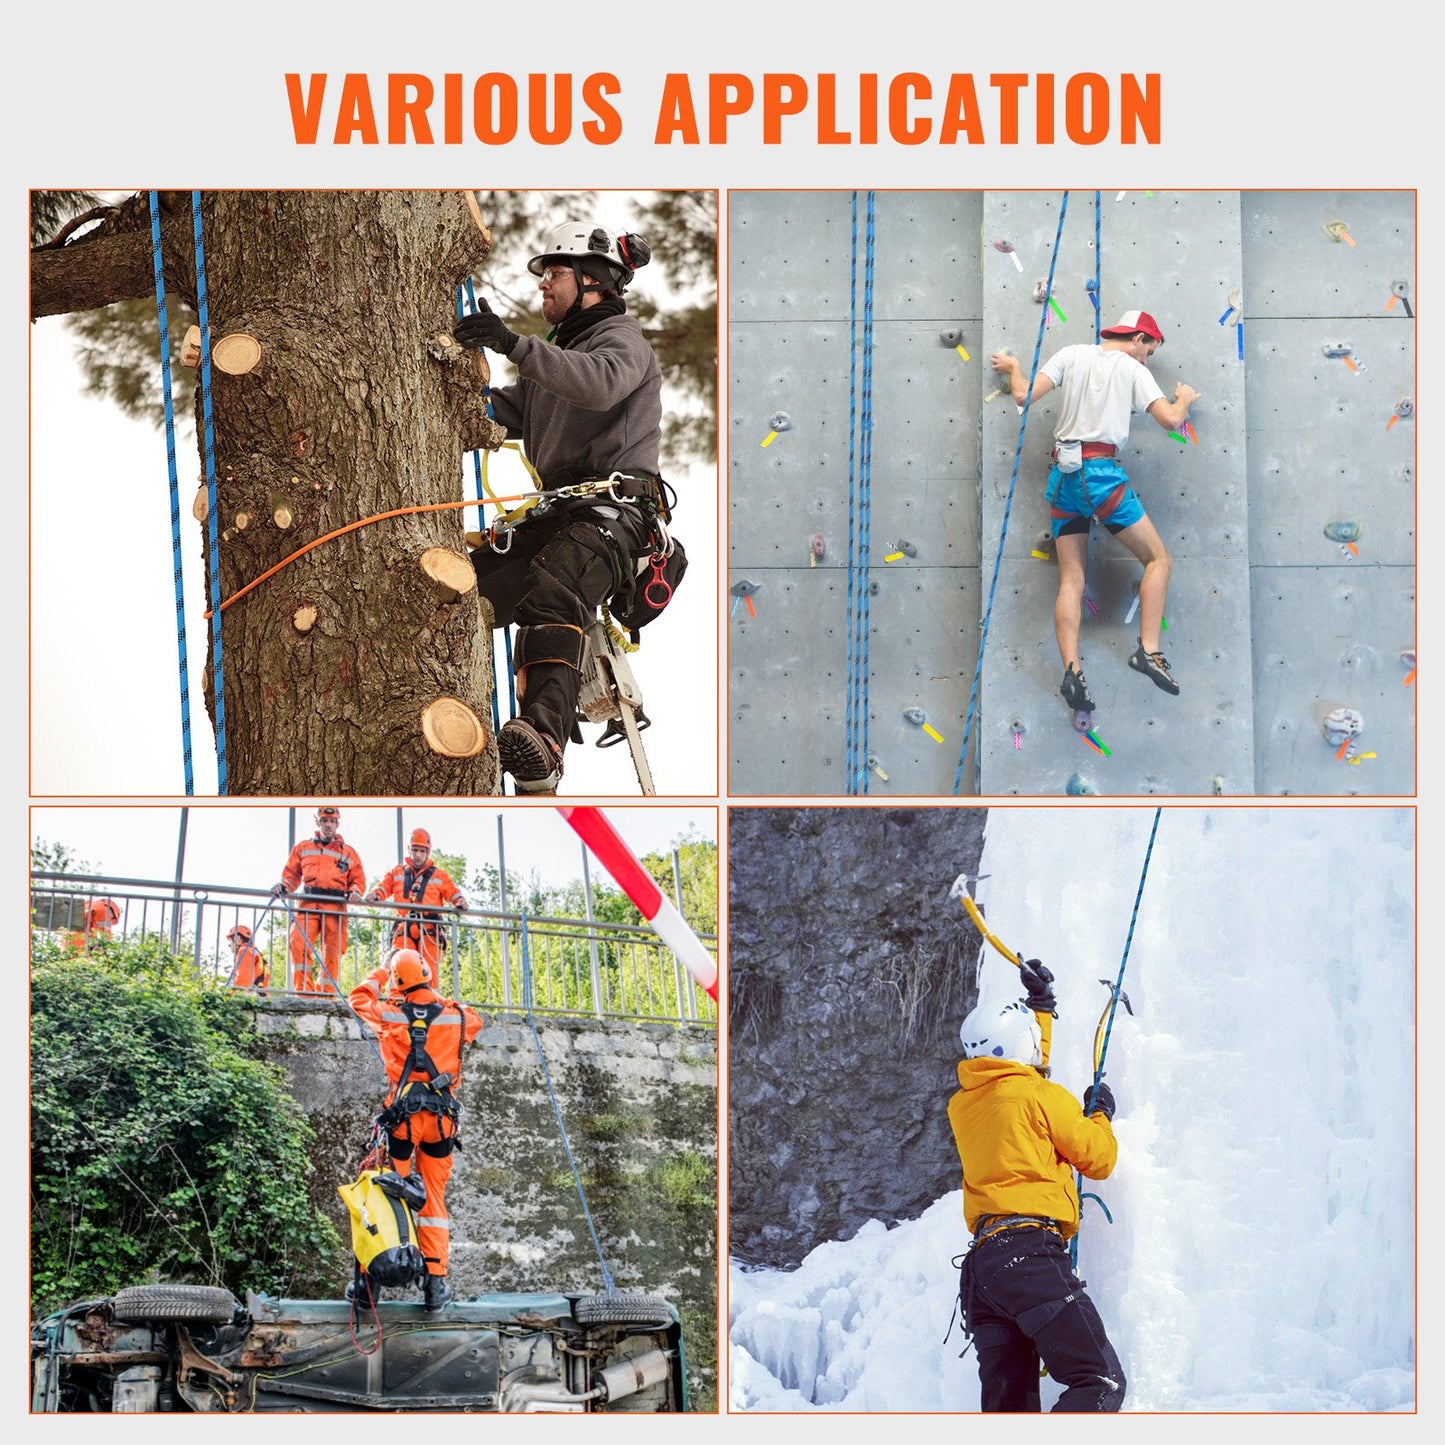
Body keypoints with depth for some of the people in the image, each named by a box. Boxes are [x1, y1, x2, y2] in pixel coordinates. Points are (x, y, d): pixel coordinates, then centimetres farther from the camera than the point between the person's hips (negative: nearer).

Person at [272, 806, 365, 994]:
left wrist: (354, 893, -6)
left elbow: (358, 880, 17)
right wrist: (283, 887, -2)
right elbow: (291, 874, 20)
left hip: (335, 908, 0)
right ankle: (303, 989, -21)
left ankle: (327, 991, -2)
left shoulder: (348, 853, 19)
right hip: (308, 905, 0)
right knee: (298, 942, -22)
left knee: (332, 952, -6)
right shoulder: (303, 848, 21)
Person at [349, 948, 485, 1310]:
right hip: (442, 1116, 2)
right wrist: (448, 1003, 30)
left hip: (403, 1114, -2)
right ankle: (436, 1282, 2)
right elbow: (475, 1020, 27)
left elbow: (360, 998, 20)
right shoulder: (455, 1016, 2)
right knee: (433, 1198, 7)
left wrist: (381, 972, 32)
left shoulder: (390, 1015, -2)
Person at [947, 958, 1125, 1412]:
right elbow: (1098, 1159, 7)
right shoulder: (1041, 1095, 0)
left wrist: (1040, 1007, 49)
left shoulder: (962, 1105, 21)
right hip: (1032, 1256, -8)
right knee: (1101, 1381, -13)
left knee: (1008, 1407, 4)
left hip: (980, 1263, 8)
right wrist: (1100, 1114, 26)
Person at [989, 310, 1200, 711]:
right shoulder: (1132, 369, 4)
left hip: (1062, 474, 4)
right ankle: (1148, 651, -5)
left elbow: (1024, 395, 1)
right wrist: (1185, 398, 20)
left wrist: (1012, 368, 23)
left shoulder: (1071, 355, 11)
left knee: (1071, 580, 4)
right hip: (1101, 471, -4)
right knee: (1158, 558, 8)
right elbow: (1170, 420, -3)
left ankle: (1072, 671, -12)